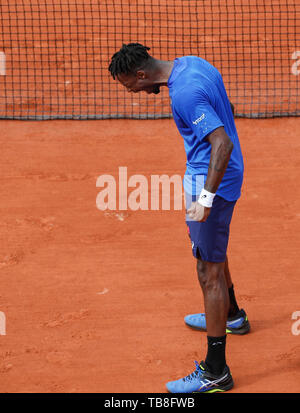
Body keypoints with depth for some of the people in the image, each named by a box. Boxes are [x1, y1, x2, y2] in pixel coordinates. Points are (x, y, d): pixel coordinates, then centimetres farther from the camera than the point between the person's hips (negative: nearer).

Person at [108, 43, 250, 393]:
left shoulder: (184, 94, -27)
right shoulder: (191, 62, 3)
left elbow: (223, 144, -32)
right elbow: (224, 110, 17)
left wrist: (207, 197, -34)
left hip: (211, 180, -11)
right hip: (225, 173, 11)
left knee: (209, 272, -7)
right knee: (212, 251, 30)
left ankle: (215, 373, -1)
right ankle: (231, 316, 54)